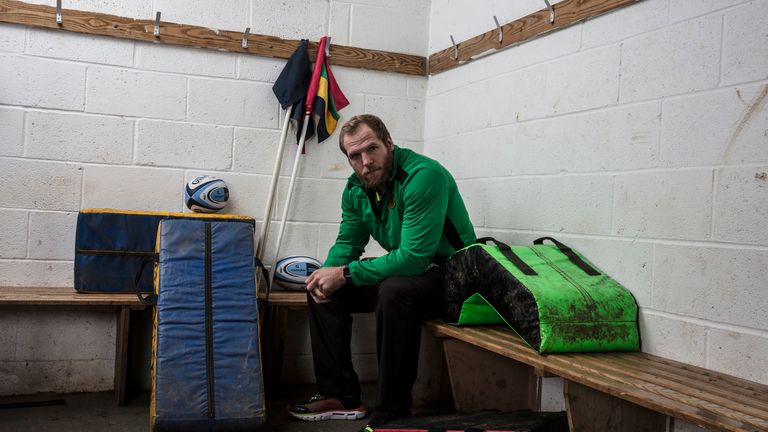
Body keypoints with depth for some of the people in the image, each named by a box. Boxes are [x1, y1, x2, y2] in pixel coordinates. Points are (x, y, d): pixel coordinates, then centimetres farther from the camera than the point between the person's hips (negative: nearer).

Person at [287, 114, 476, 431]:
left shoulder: (423, 176, -26)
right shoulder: (356, 188, 0)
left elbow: (414, 258, -31)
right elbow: (347, 242, 10)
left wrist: (345, 274, -27)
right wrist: (327, 274, -14)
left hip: (450, 273, -8)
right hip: (405, 268, 9)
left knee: (394, 291, -37)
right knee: (322, 289, 2)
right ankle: (340, 395, 7)